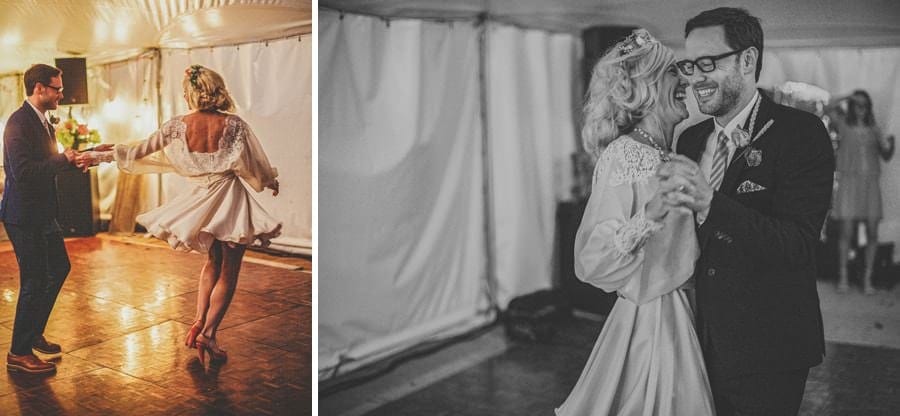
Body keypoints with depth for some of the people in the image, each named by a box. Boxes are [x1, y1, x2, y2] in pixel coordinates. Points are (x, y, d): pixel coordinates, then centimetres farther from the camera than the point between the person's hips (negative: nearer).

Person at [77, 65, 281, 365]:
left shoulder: (178, 125, -6)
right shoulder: (234, 125, -12)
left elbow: (140, 150, 1)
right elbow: (257, 166, -2)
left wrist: (99, 156, 15)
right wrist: (271, 182, 20)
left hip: (203, 199, 4)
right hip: (231, 198, -3)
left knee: (212, 262, 24)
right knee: (229, 272, 7)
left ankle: (199, 322, 15)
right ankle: (208, 332, 0)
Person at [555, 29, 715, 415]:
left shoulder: (673, 155, 8)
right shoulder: (622, 156, -17)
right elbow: (591, 263, -22)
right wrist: (652, 214, -33)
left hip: (684, 317, 8)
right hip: (648, 322, -8)